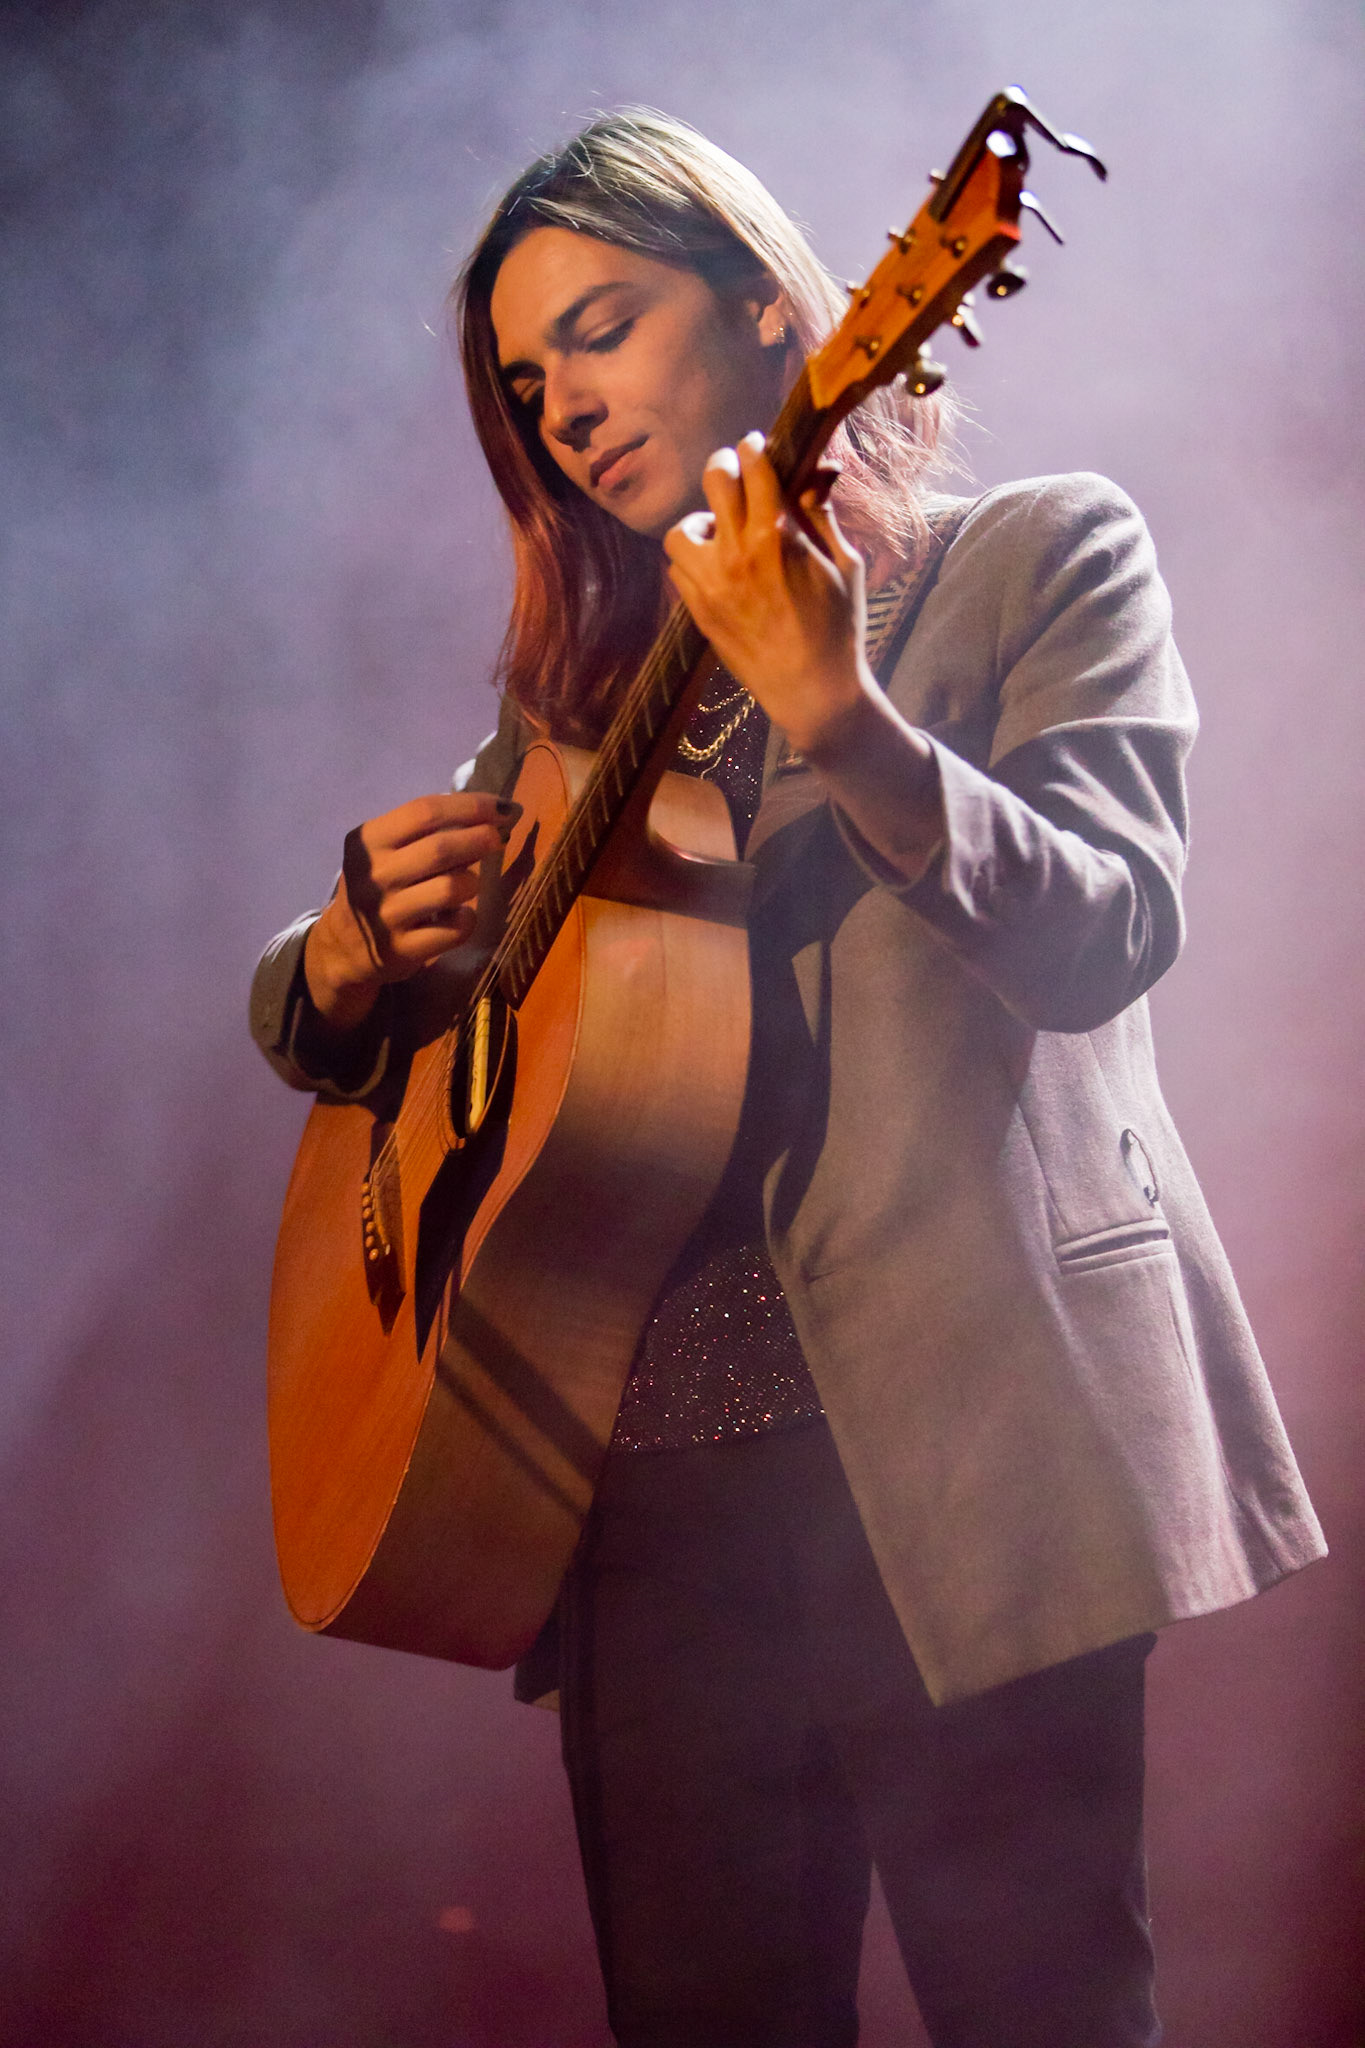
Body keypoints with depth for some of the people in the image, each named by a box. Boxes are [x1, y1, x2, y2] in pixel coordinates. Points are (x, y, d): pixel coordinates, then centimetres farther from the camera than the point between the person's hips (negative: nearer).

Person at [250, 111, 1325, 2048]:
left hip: (957, 1428, -4)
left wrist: (836, 713, -22)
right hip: (649, 1450, 5)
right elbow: (323, 1015, 24)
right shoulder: (586, 676, 20)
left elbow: (1104, 935, -9)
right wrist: (349, 955, 1)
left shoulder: (1042, 556, 7)